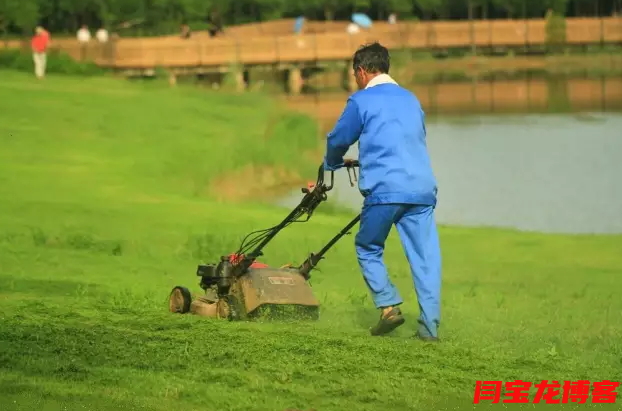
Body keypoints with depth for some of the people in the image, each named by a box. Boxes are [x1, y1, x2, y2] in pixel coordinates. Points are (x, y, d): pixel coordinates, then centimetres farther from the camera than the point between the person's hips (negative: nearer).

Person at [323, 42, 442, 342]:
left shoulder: (361, 101, 3)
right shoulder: (411, 99, 20)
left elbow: (338, 139, 12)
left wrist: (332, 164, 35)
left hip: (385, 190, -5)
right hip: (422, 189, 5)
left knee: (368, 249, 14)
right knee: (425, 257, 2)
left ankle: (389, 306, 1)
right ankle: (429, 326, -3)